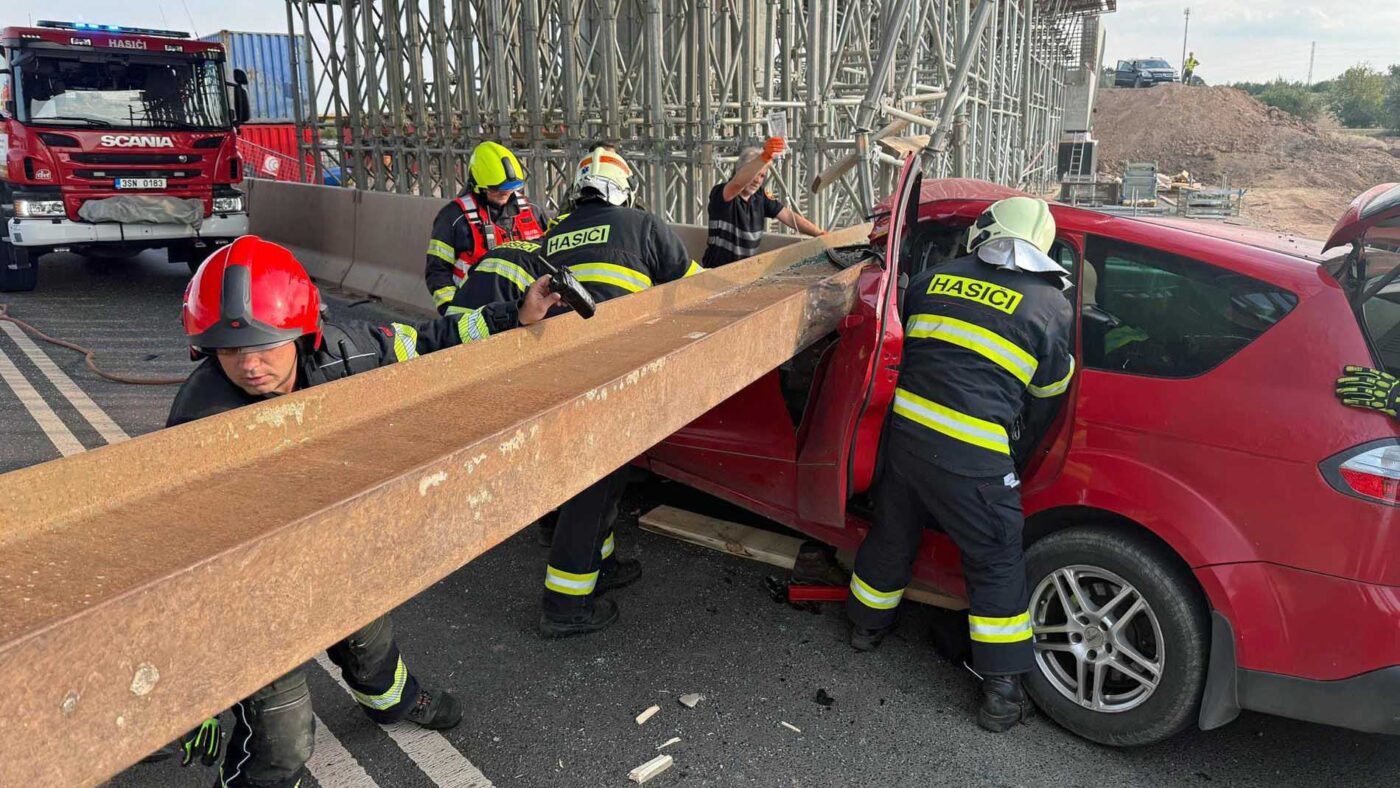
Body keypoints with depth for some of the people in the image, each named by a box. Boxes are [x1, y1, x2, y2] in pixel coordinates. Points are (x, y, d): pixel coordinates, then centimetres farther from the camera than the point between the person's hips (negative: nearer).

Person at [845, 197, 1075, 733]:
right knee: (997, 566, 11)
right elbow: (1048, 393, 12)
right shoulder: (1051, 306, 3)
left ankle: (867, 625, 46)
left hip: (903, 428, 4)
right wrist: (1018, 460, 26)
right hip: (973, 456, -4)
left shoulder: (935, 279, 11)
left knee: (892, 534, 25)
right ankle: (1001, 693, 17)